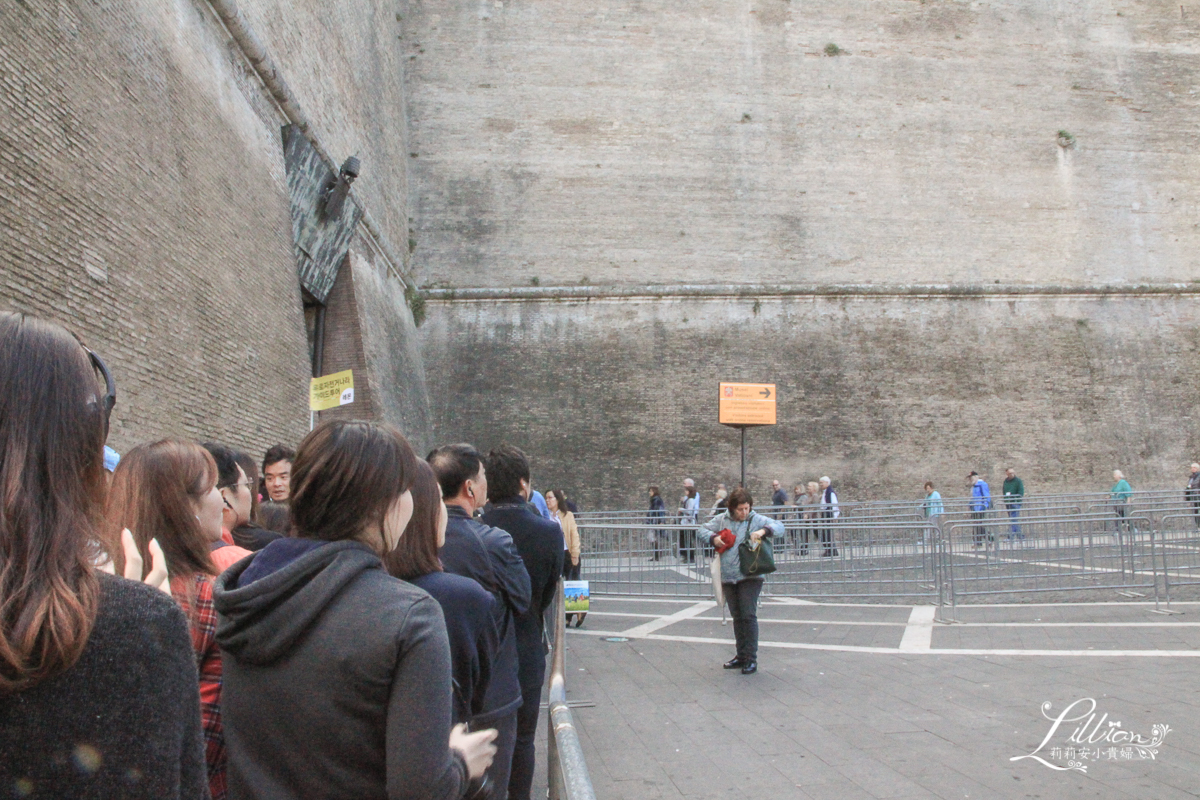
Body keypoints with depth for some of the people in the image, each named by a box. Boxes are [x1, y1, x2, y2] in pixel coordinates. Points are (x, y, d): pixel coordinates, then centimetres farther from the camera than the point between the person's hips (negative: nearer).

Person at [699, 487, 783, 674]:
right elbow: (703, 529, 16)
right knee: (737, 617, 13)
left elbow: (779, 527, -8)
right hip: (728, 578, 4)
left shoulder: (756, 520, -2)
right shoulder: (722, 520, 6)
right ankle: (741, 656, 25)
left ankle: (751, 659, -1)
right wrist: (713, 538, -5)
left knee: (749, 616, -9)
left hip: (750, 577, -4)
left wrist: (763, 531, -26)